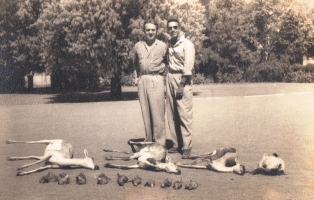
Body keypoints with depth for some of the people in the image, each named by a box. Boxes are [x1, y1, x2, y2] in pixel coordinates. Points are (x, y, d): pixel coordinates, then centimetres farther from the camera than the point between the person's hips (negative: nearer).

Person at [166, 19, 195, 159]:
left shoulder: (187, 44, -4)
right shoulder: (169, 44, 16)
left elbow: (188, 67, -10)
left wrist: (181, 85, -16)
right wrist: (168, 83, 6)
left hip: (182, 79, -6)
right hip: (170, 77, 7)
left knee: (185, 114, -9)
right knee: (172, 114, 5)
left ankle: (186, 147, -8)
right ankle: (176, 144, 11)